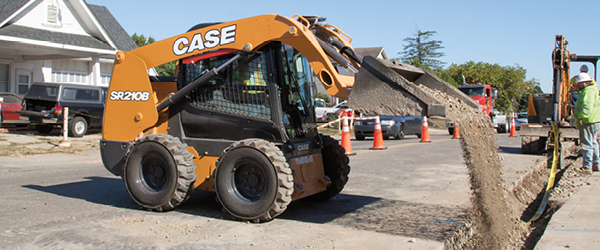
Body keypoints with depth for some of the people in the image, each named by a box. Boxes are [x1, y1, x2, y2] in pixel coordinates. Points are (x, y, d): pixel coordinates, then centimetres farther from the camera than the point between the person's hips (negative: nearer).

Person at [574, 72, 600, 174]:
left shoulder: (588, 91, -16)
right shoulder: (590, 90, 20)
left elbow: (587, 107, -29)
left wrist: (580, 118, -30)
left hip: (588, 123, -11)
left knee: (587, 145, -10)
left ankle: (587, 167, -9)